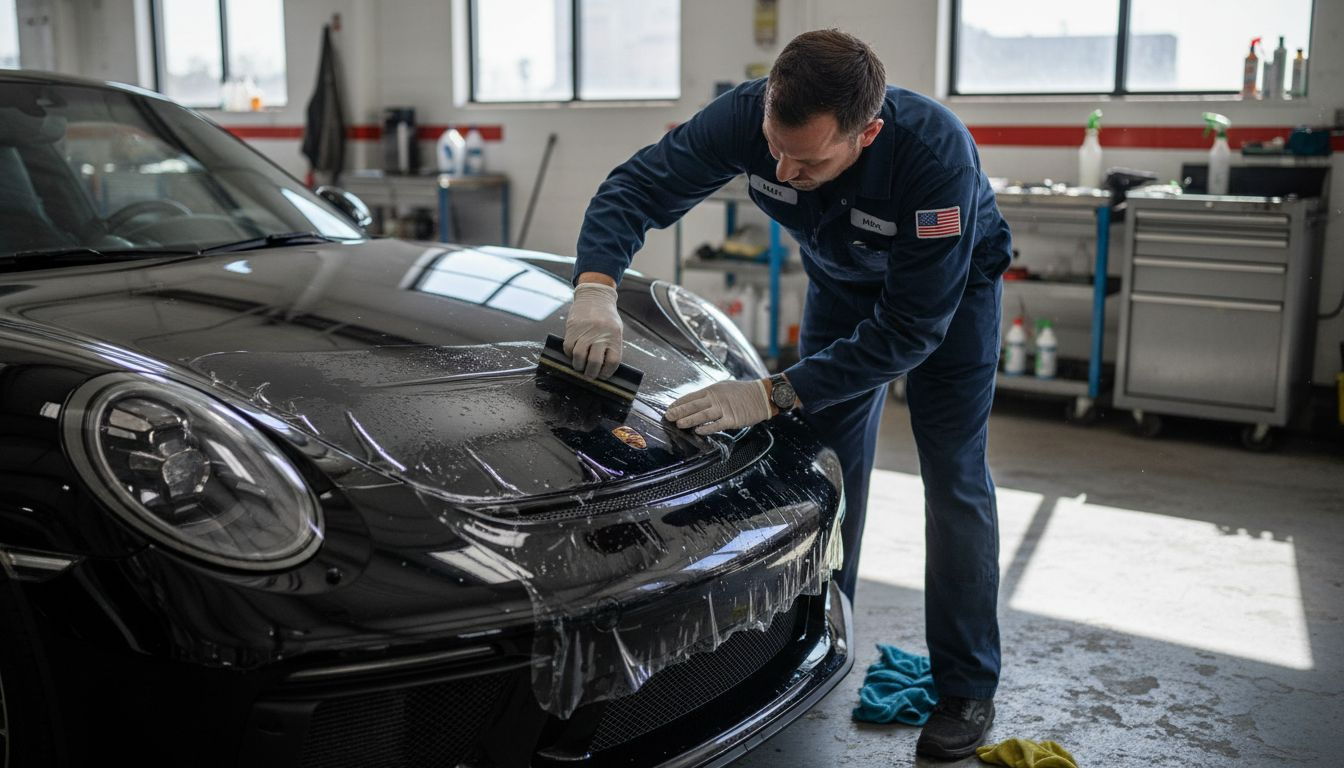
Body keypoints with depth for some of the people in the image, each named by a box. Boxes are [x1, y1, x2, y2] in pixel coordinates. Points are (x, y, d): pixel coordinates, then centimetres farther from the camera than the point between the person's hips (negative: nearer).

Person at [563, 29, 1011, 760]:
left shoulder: (937, 154, -43)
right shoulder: (750, 112, -33)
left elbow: (909, 328, -39)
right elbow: (636, 187, -25)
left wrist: (770, 396, -44)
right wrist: (595, 287, -45)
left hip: (950, 287, -4)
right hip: (843, 281, 4)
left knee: (954, 476, -6)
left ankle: (967, 688, 7)